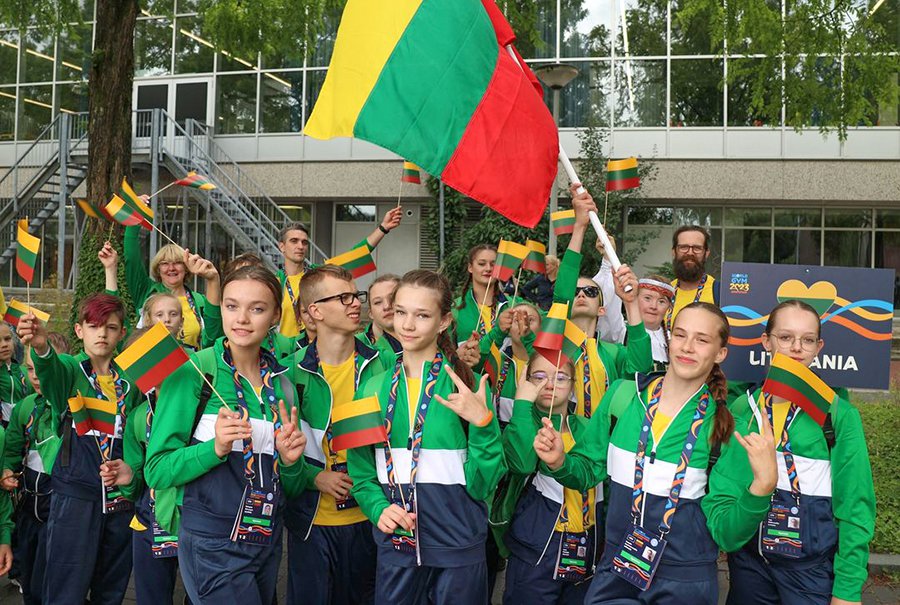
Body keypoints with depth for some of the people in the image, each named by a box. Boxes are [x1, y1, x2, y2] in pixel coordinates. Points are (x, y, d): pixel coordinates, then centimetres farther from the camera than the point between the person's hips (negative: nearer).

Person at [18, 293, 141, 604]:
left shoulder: (129, 381, 10)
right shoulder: (68, 368, -1)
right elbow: (50, 370, -26)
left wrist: (133, 467, -4)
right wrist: (41, 347, -48)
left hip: (120, 498, 4)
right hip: (75, 496, -4)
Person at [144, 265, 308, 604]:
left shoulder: (280, 382, 5)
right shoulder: (193, 371, -9)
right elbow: (157, 471, -10)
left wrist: (290, 461, -9)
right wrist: (215, 448, -24)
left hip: (268, 542, 5)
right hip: (212, 544, -5)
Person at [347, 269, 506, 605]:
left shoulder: (466, 385, -6)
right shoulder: (376, 387, 3)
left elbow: (484, 483, -7)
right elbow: (362, 470, 9)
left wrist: (482, 423, -21)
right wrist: (379, 507, -10)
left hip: (459, 548, -2)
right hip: (394, 542, 3)